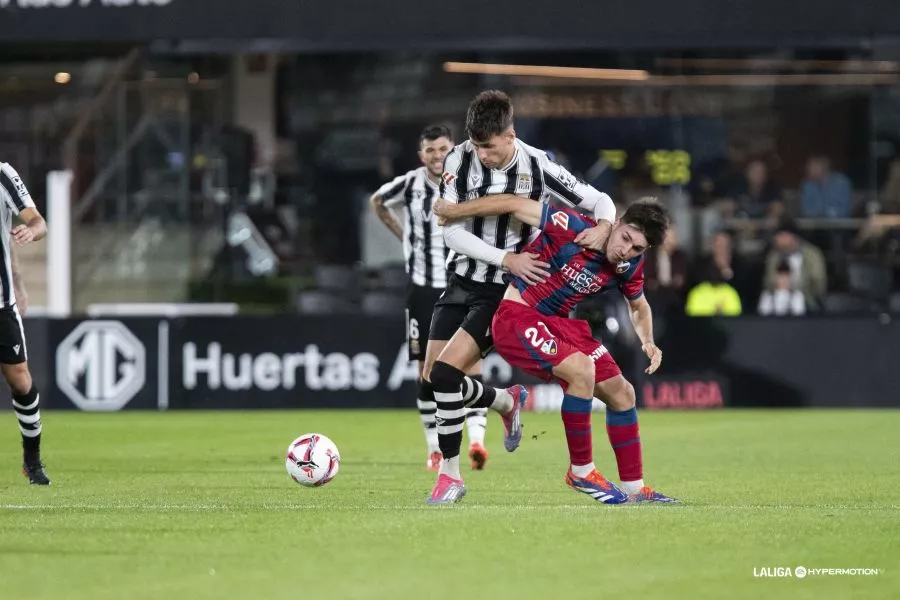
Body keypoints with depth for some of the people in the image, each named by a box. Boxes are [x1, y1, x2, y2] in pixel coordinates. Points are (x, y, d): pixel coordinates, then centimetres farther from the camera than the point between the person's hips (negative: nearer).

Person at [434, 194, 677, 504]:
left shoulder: (629, 266, -3)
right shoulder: (575, 229, -25)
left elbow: (639, 307, 18)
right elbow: (513, 204, -18)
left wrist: (648, 342, -2)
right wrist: (451, 211, -11)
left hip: (557, 322, 8)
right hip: (516, 315, -8)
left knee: (621, 394, 5)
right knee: (582, 369, -29)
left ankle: (634, 489, 18)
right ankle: (581, 472, -13)